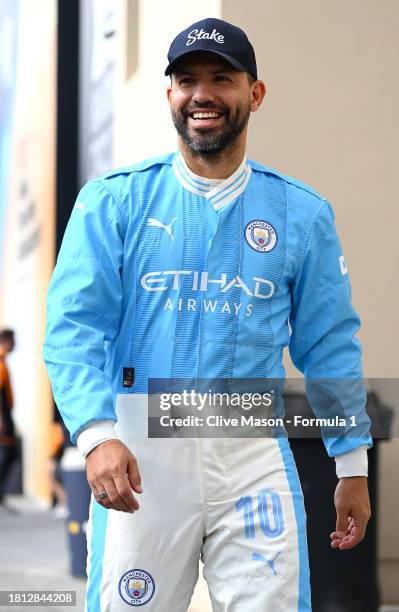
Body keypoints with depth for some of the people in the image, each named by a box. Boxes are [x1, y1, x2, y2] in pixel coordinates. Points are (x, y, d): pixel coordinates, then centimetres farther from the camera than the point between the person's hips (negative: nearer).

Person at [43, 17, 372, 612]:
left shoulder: (302, 212, 9)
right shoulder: (112, 201, 3)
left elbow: (330, 346, 11)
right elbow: (74, 328, -5)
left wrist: (353, 468, 9)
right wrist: (97, 434, -20)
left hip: (254, 451, 1)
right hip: (139, 446, -1)